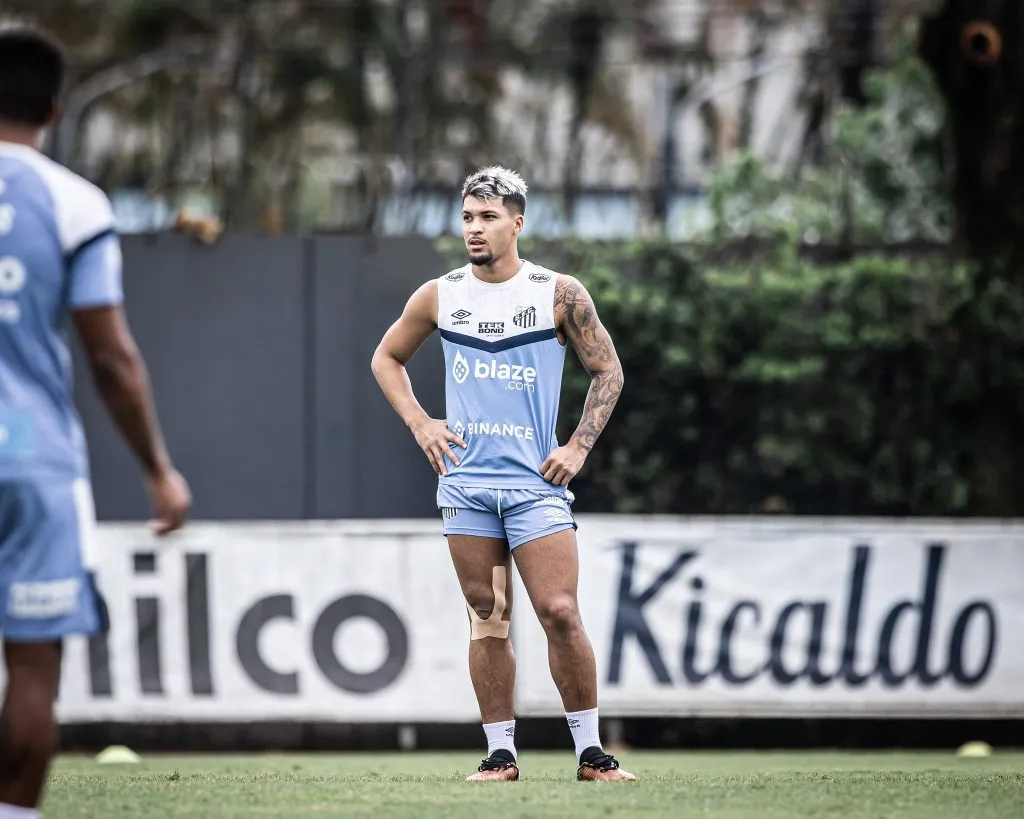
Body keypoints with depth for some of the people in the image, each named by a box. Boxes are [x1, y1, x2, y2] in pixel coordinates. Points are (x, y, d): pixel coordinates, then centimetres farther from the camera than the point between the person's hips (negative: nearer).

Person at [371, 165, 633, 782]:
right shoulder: (439, 297, 5)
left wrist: (580, 447, -2)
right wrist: (419, 423, 7)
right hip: (465, 483, 2)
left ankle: (591, 750, 0)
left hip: (536, 481, -2)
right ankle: (500, 753, 9)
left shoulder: (560, 294, -2)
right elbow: (387, 358, 20)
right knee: (488, 620, 4)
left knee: (560, 612, -10)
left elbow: (608, 370, 7)